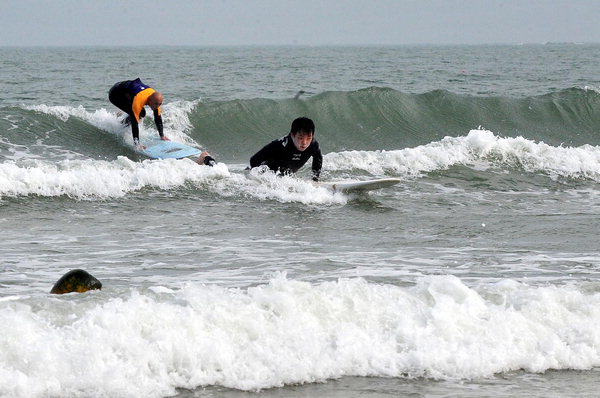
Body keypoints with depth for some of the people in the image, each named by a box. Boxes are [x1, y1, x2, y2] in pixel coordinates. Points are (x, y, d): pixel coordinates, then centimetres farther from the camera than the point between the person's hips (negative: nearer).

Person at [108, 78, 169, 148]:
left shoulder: (156, 99, -19)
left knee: (141, 113, 2)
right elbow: (135, 123, -39)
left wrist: (162, 136, -6)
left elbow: (158, 119, -7)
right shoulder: (139, 101, -40)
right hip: (115, 94, -8)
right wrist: (137, 144, -40)